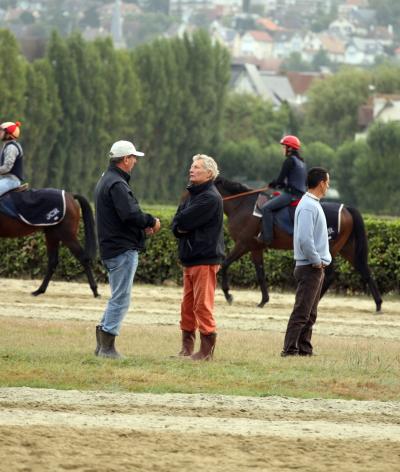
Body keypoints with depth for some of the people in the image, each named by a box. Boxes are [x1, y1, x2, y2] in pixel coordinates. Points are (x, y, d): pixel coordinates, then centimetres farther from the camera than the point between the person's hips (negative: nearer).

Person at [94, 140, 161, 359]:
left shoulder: (106, 181, 18)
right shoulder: (117, 184, -16)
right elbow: (131, 215, -25)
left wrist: (143, 224, 6)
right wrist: (151, 221, -9)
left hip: (111, 248, 11)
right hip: (123, 249, -11)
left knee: (118, 297, 17)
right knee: (120, 299, -6)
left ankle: (102, 342, 18)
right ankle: (107, 347, -5)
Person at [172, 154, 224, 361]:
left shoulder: (210, 198, -13)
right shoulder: (193, 194, 18)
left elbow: (184, 220, -20)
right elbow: (176, 222, 12)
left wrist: (181, 225, 1)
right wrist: (180, 228, -9)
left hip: (205, 258, -10)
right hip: (190, 258, 10)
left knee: (202, 305, -9)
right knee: (188, 305, 12)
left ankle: (207, 350, -7)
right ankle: (187, 348, 18)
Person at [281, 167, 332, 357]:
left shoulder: (314, 204, 16)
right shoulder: (308, 206, -17)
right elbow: (304, 239, -24)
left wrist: (322, 259, 11)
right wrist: (316, 261, -16)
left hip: (316, 268, 10)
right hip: (310, 268, -10)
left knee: (310, 313, 12)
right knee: (302, 313, -10)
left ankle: (304, 349, 16)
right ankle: (290, 349, -11)